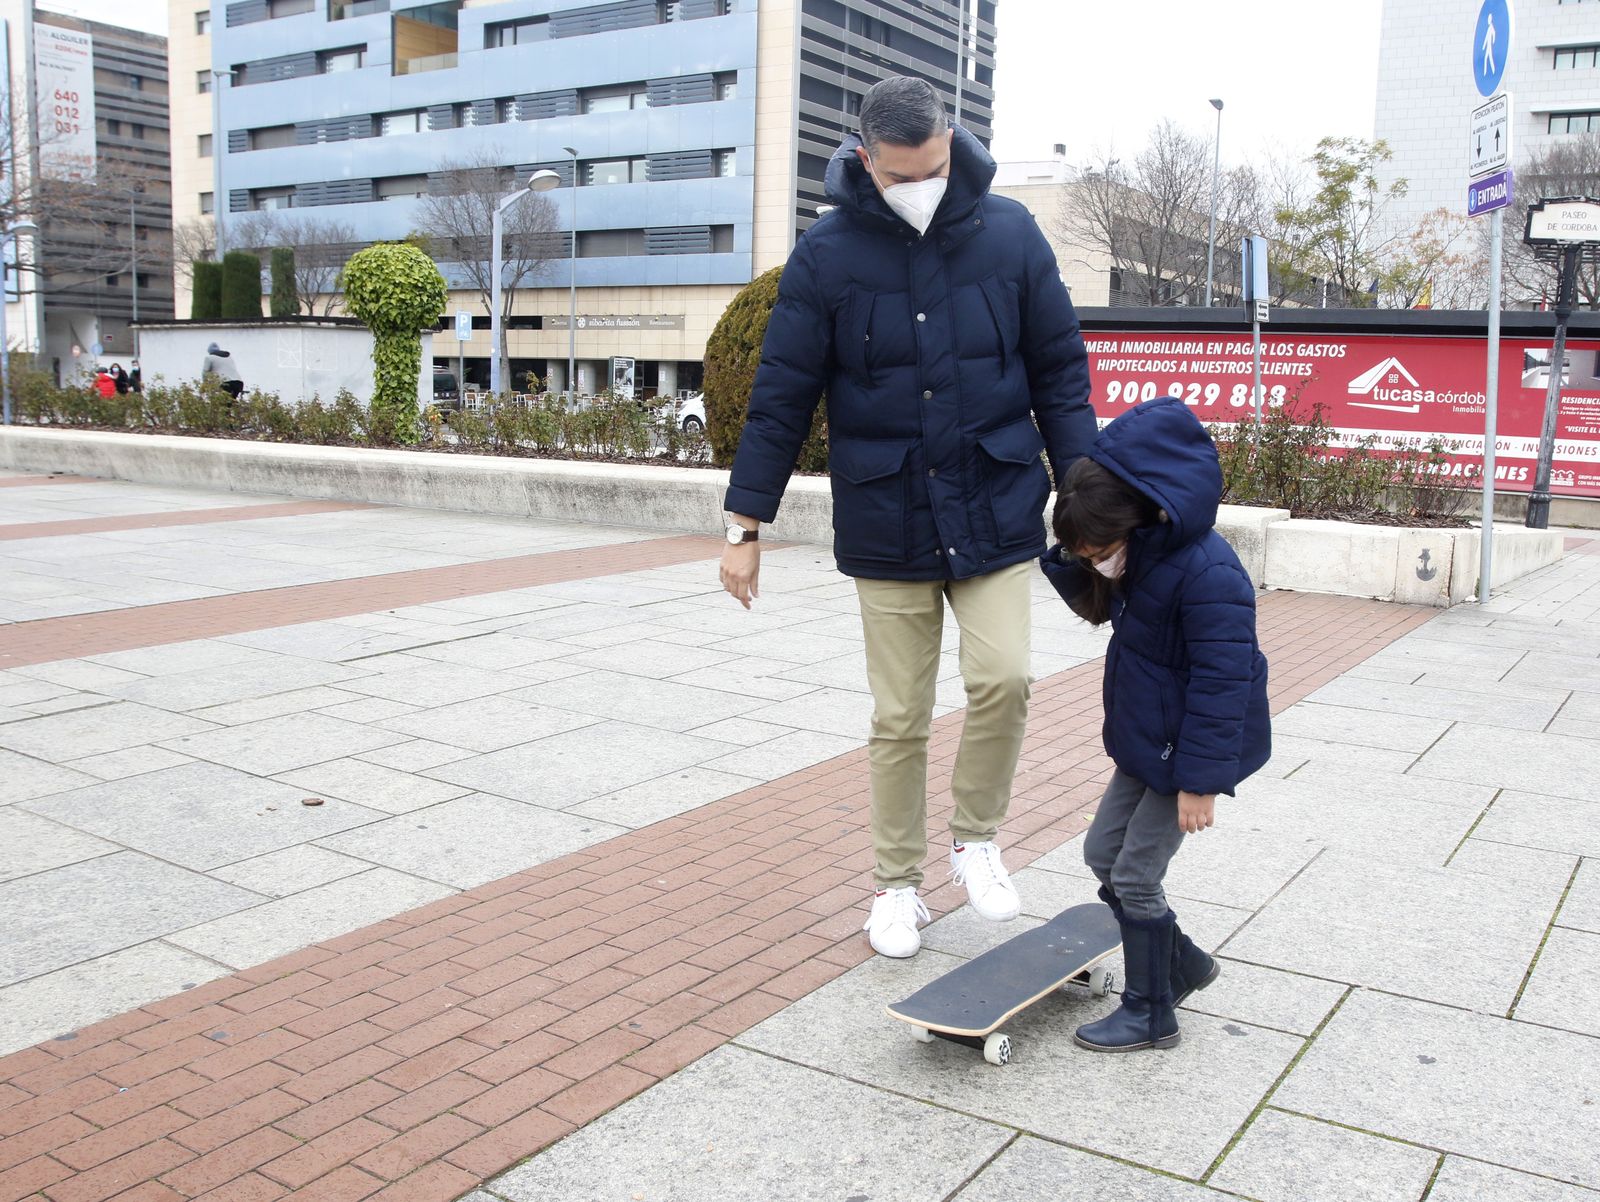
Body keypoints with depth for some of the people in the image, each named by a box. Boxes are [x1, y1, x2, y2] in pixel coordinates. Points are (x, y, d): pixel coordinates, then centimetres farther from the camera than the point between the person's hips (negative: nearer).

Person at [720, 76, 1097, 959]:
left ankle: (977, 839, 14)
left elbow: (1060, 372, 5)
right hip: (887, 521, 0)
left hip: (996, 508, 1)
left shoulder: (1008, 234, -1)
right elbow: (781, 397, -1)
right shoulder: (827, 253, -4)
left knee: (1002, 676, -14)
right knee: (899, 719, 5)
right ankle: (896, 884, 24)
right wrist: (744, 525, -2)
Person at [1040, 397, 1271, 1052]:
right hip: (1142, 740, 10)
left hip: (1185, 751, -9)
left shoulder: (1206, 574, -29)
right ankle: (1183, 964, 34)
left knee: (1135, 876, -2)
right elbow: (1096, 603, 15)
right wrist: (1074, 563, -7)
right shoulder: (1140, 554, -2)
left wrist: (1200, 780, -23)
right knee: (1103, 852, 16)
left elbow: (1221, 683, -27)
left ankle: (1151, 1014, 18)